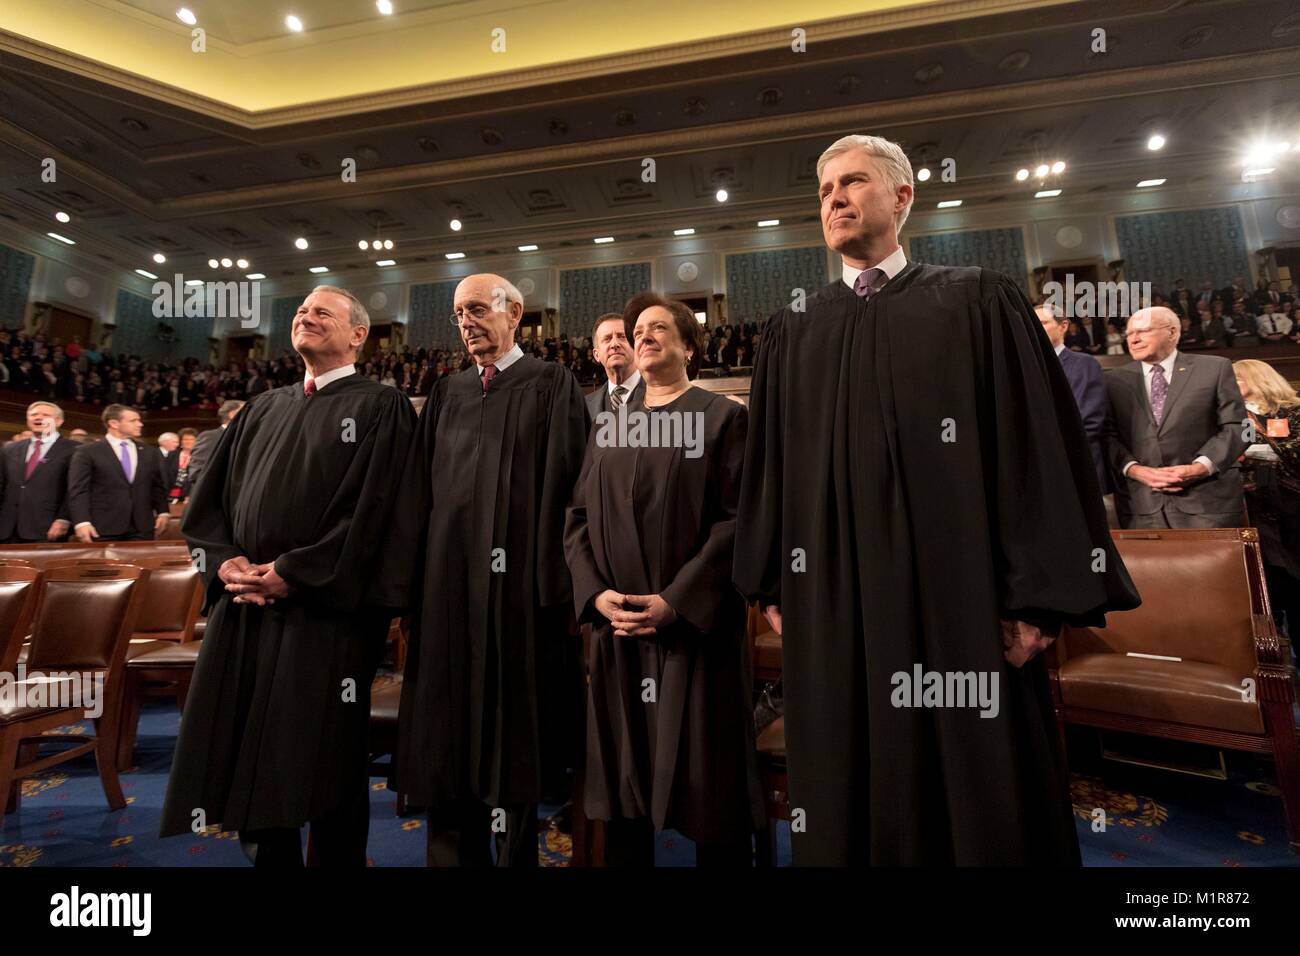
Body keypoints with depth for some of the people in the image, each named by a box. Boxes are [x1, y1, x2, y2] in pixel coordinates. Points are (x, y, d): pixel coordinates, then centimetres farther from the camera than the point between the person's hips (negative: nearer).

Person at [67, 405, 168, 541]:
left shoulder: (150, 452, 14)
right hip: (103, 528, -3)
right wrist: (82, 523, -13)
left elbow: (157, 486, 16)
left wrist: (162, 512, 5)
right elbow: (78, 491, -4)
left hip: (142, 527, 3)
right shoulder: (87, 452, 2)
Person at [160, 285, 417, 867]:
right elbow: (210, 497, 15)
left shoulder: (380, 407, -2)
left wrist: (292, 573, -15)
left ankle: (338, 856, 25)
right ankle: (268, 857, 32)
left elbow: (373, 508, -13)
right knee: (246, 758, 13)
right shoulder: (263, 408, 18)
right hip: (243, 607, 6)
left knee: (318, 765, 4)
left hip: (325, 612, -6)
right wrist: (225, 559, -4)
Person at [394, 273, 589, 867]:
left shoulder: (551, 386, 1)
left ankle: (516, 850, 25)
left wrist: (550, 576, -13)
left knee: (513, 723, 6)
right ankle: (454, 851, 28)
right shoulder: (445, 395, 15)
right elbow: (420, 490, 12)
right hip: (448, 579, 5)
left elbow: (562, 482, -6)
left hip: (516, 580, -4)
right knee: (447, 729, 11)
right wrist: (412, 575, 5)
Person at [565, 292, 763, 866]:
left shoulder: (722, 418, 0)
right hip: (615, 627, 4)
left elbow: (738, 519, -9)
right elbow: (578, 517, 9)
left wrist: (677, 600, -17)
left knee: (706, 776, 6)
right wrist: (596, 592, -7)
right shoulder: (608, 426, 14)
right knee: (621, 772, 12)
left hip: (695, 625, -4)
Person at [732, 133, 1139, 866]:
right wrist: (773, 585, 8)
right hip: (831, 602, 3)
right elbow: (770, 465, 11)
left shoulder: (980, 304, 4)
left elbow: (1037, 447, -2)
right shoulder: (793, 332, 11)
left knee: (977, 793, 9)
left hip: (956, 596, -2)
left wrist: (1037, 596, -8)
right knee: (852, 790, 12)